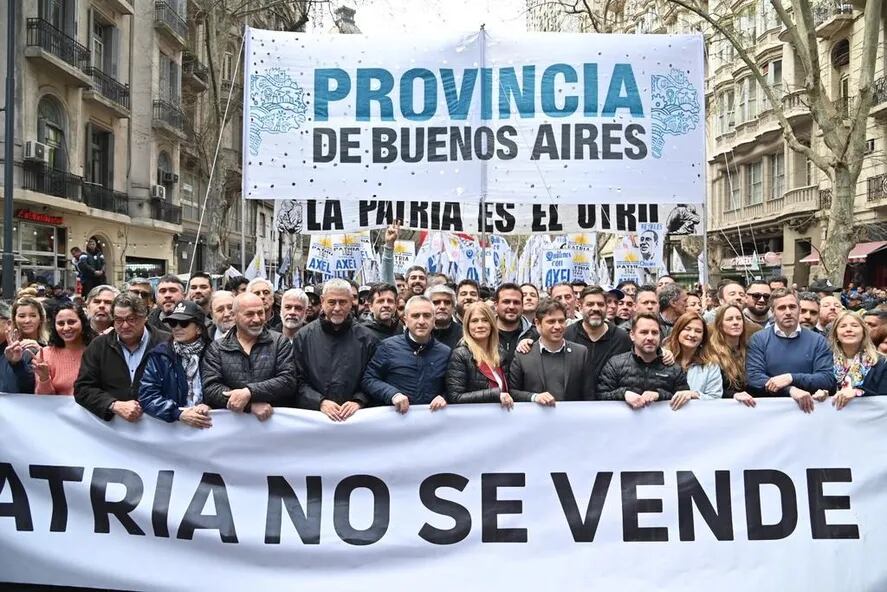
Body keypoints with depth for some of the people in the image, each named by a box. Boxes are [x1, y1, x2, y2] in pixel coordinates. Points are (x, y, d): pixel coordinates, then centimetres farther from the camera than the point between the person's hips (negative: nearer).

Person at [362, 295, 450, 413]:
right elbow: (368, 379, 5)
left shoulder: (445, 352, 13)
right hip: (394, 416, -1)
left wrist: (444, 398, -1)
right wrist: (392, 394, -10)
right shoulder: (388, 346, 7)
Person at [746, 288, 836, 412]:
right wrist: (791, 389, -18)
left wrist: (791, 378, -14)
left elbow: (828, 379, 0)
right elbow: (753, 377, -6)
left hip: (806, 407, 1)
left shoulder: (817, 341, 7)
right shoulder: (758, 339, 4)